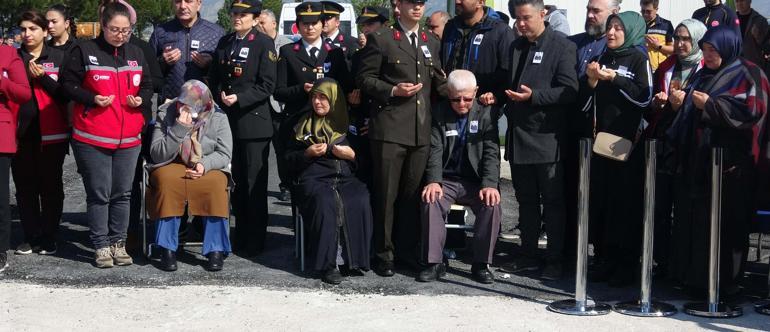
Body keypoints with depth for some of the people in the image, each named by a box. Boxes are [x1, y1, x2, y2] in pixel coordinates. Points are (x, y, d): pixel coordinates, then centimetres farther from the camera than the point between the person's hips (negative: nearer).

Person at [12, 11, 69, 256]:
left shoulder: (58, 57, 4)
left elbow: (65, 94, -3)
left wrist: (42, 77, -14)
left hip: (51, 133, -2)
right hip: (22, 132, 2)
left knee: (50, 186, 3)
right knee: (25, 187, 4)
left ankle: (48, 239, 10)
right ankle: (31, 237, 11)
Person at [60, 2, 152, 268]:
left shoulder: (136, 53, 11)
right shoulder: (85, 50, -4)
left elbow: (147, 85, 20)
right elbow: (68, 83, -2)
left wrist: (141, 98, -2)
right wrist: (92, 99, -18)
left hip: (128, 138, 4)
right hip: (92, 137, -4)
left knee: (122, 194, 8)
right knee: (98, 194, 0)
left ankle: (118, 243, 18)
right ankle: (101, 246, 8)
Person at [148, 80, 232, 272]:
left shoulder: (218, 118, -5)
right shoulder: (165, 115, -7)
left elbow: (225, 154, -3)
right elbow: (157, 155, -13)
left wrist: (205, 165, -23)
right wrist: (178, 129, -25)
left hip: (208, 168, 1)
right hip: (171, 166, 0)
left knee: (215, 184, -33)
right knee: (167, 182, -35)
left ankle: (216, 250, -24)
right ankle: (167, 249, -27)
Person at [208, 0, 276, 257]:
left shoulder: (264, 44, -4)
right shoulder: (224, 42, 14)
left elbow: (266, 86, -9)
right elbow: (214, 78, 18)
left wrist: (239, 98, -18)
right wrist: (220, 97, -1)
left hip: (253, 122, -6)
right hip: (228, 120, 6)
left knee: (255, 184, -1)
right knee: (237, 182, 11)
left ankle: (255, 241, 5)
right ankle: (240, 237, 19)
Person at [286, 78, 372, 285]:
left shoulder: (347, 124, 18)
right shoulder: (304, 124, 18)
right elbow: (290, 157, 16)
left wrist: (351, 155, -2)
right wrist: (308, 153, -3)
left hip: (345, 178, 1)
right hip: (314, 178, -1)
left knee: (359, 201, -33)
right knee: (326, 202, -36)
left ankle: (355, 258, -25)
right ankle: (328, 264, -35)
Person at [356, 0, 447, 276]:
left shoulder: (432, 42, 16)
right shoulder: (381, 39, 0)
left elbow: (438, 82, 17)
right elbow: (364, 78, 0)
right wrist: (392, 91, -13)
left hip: (422, 130, 5)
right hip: (390, 129, -5)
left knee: (413, 194, 10)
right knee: (386, 194, 0)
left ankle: (408, 249, 21)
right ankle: (383, 254, 9)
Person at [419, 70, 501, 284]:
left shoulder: (485, 114, 1)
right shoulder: (439, 114, 2)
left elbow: (491, 153, -5)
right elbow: (435, 151, -6)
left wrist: (490, 185, -21)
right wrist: (433, 181, -23)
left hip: (475, 182, 0)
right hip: (446, 180, 0)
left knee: (492, 205, -29)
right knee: (431, 201, -30)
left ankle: (481, 264, -15)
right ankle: (435, 263, -20)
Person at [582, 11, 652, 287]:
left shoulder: (639, 59, 1)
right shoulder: (602, 59, 17)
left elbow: (644, 97, -11)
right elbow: (589, 104, 18)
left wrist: (615, 79, -14)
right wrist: (591, 82, -1)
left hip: (628, 140, -6)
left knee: (626, 202, -5)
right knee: (601, 201, 4)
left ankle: (627, 264, 0)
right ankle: (609, 259, 12)